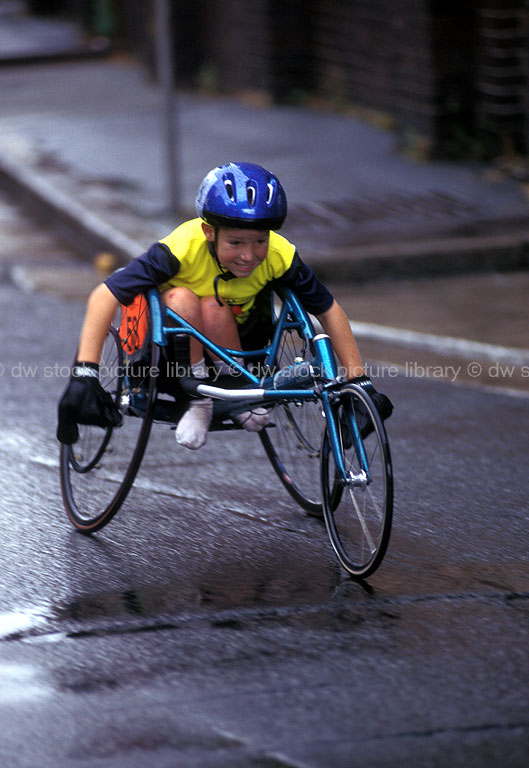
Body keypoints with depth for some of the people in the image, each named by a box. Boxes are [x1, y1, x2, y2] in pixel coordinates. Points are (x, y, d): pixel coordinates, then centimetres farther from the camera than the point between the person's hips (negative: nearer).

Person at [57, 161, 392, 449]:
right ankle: (198, 401, -17)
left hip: (231, 337, 2)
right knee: (182, 299, -35)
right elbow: (105, 296, -34)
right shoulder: (185, 247, -33)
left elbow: (329, 311, -12)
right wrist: (84, 375, -42)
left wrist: (360, 382, -16)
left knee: (213, 309, -33)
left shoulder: (279, 255, -24)